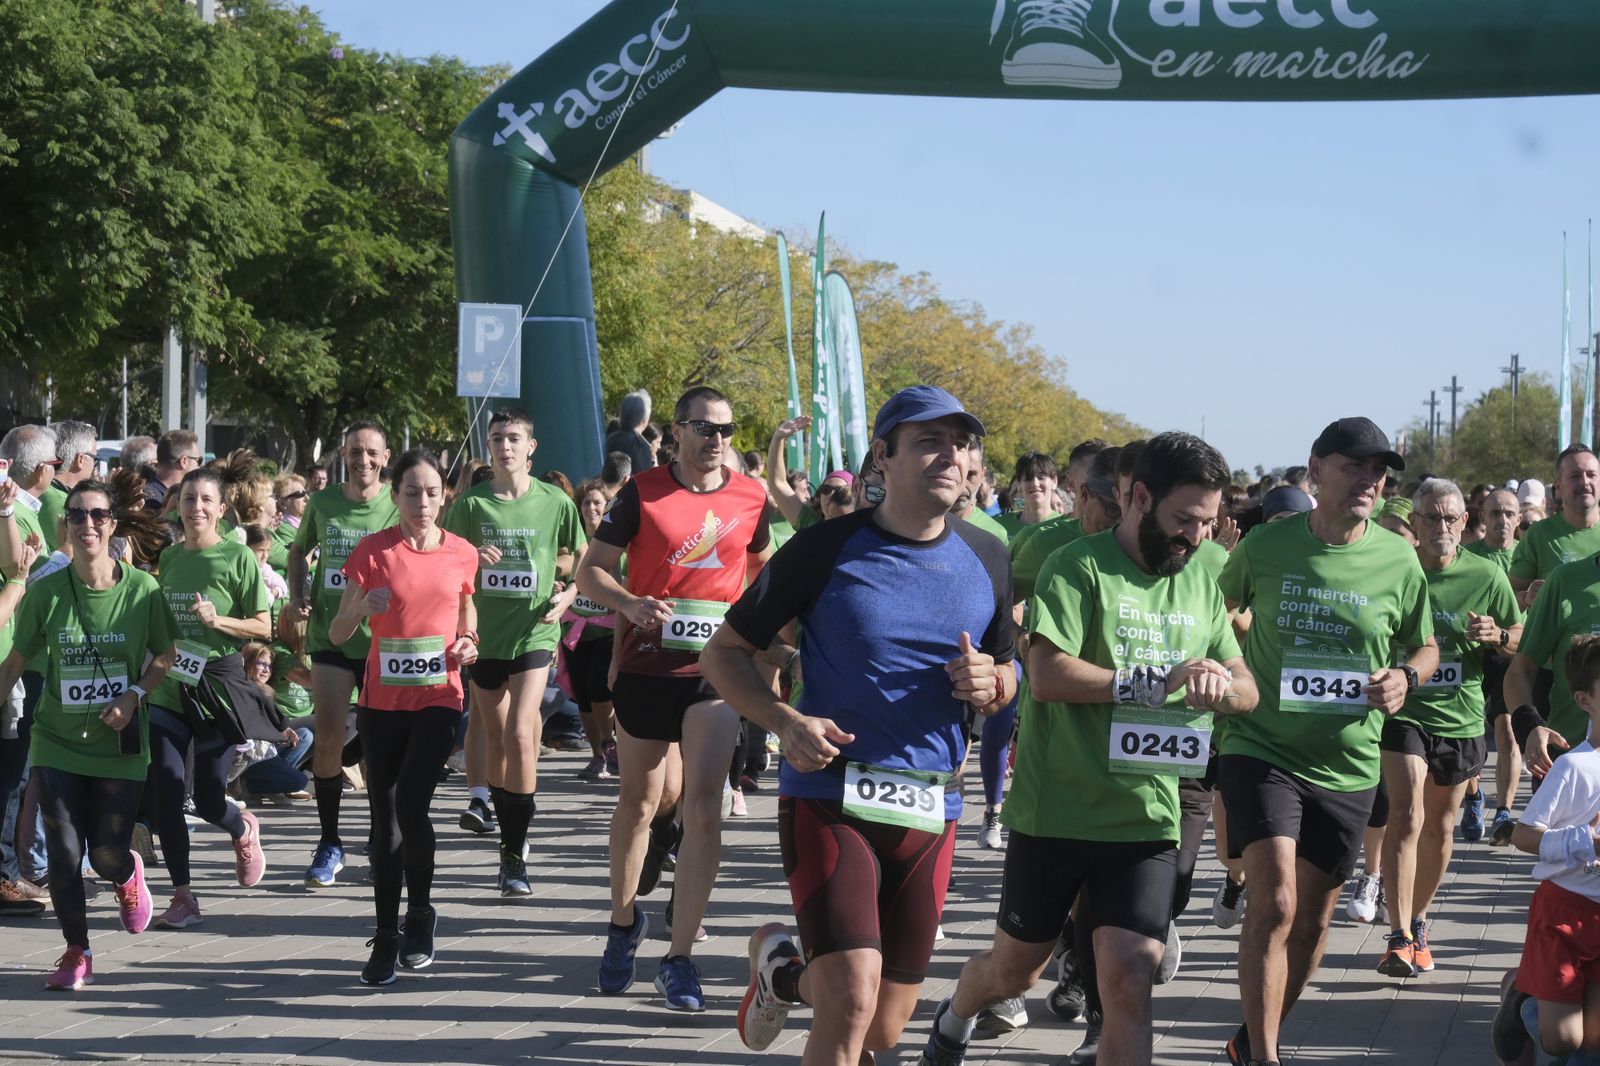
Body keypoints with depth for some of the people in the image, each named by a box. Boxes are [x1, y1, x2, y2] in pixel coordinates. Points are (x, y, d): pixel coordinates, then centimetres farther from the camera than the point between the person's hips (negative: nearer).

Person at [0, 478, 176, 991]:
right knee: (64, 853, -3)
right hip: (57, 742, 0)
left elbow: (164, 655, 3)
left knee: (108, 856, 2)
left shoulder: (142, 588, -9)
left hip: (120, 746, 0)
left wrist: (133, 695, -12)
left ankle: (128, 875, 41)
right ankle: (76, 953, 18)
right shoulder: (46, 591, -7)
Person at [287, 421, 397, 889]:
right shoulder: (322, 504, 3)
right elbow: (298, 551, 19)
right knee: (328, 739, -5)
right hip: (330, 635, 1)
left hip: (383, 639, -1)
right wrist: (297, 597, 5)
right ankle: (330, 843, 7)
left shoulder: (398, 507, -4)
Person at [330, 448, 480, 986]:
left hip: (438, 699, -1)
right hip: (382, 701, 1)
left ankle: (420, 912, 6)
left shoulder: (461, 554, 2)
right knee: (385, 819, 6)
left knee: (410, 805, -17)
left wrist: (468, 643, -2)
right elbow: (337, 635, -2)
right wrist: (360, 609, -22)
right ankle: (386, 936, 17)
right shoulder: (372, 551, -3)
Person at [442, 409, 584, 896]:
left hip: (534, 633, -3)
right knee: (496, 742, 10)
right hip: (484, 635, 3)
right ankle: (510, 837, 26)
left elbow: (583, 560, 12)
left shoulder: (555, 502, 0)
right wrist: (470, 560, -14)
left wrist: (567, 596, -4)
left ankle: (515, 854, -11)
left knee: (520, 736, -16)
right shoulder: (470, 504, 2)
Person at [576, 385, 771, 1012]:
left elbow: (762, 566, 24)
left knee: (704, 806, -11)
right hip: (646, 661, 0)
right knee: (640, 801, 11)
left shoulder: (750, 498, 6)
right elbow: (590, 571, 0)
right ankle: (624, 923, 34)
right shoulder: (642, 493, 0)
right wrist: (631, 603, -19)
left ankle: (679, 959, -6)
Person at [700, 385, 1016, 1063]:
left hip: (930, 811, 5)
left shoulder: (985, 561, 6)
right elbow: (724, 652, 1)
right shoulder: (828, 549, -6)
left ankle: (784, 967, 41)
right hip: (829, 797, -4)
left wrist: (990, 685, -6)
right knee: (852, 1007, -21)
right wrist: (786, 722, -17)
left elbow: (1006, 674, 19)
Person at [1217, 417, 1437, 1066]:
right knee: (1274, 902, -19)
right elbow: (1219, 612, 13)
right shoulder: (1265, 545, -6)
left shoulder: (1397, 561, -3)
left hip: (1347, 764, 3)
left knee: (1312, 919, 12)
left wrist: (1405, 677, -10)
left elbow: (1426, 648, 12)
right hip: (1261, 747, -3)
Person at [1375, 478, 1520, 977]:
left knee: (1440, 828, 12)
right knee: (1407, 818, -16)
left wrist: (1497, 636, -14)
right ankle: (1399, 937, -16)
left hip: (1461, 717, 2)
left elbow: (1521, 641, 8)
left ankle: (1418, 922, 31)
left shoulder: (1487, 576, -1)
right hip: (1403, 711, -2)